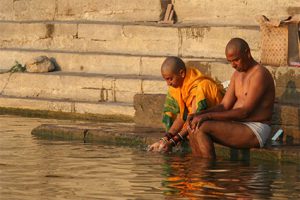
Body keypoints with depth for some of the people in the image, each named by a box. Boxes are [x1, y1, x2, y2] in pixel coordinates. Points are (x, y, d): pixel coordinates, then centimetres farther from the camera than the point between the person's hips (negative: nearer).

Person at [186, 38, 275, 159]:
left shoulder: (259, 74, -14)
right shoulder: (237, 74, 16)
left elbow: (245, 112, -21)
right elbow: (224, 106, 13)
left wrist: (209, 116, -23)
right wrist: (199, 115, -6)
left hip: (256, 131, -9)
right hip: (238, 126, 9)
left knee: (203, 127, -23)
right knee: (194, 127, -4)